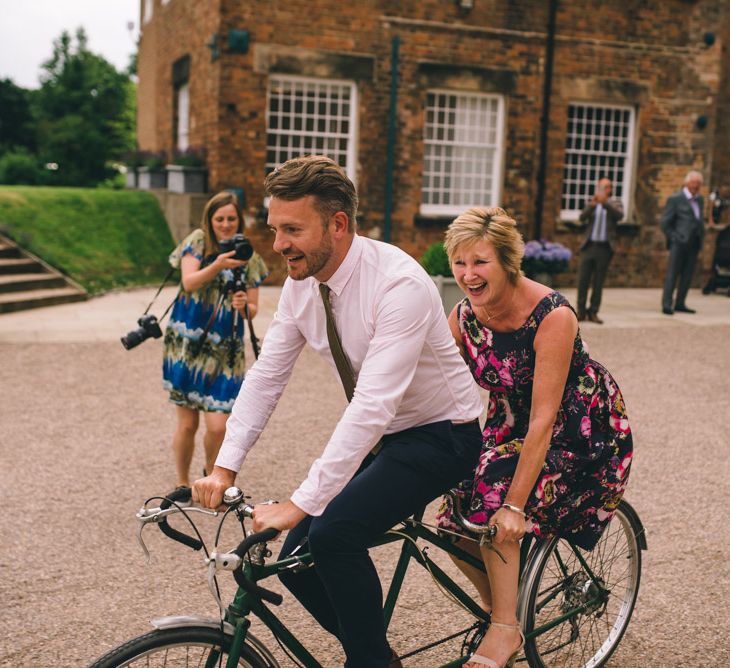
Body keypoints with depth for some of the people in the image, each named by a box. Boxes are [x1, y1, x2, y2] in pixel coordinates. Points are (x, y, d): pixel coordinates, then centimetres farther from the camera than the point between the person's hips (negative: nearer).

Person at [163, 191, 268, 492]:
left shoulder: (249, 258, 6)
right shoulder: (198, 242, 0)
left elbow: (253, 309, 7)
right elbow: (189, 283, -15)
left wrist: (243, 306, -17)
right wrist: (217, 266, -32)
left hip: (224, 351, 1)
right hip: (186, 343, -1)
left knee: (218, 425, -7)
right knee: (187, 424, 2)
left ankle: (211, 473, 24)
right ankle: (183, 484, 24)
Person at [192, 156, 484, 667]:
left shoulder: (400, 284, -30)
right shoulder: (300, 284, -6)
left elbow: (374, 406, -36)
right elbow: (265, 377, -2)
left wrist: (301, 503, -37)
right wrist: (225, 467, -13)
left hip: (439, 436, -7)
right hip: (376, 435, 8)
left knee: (335, 533, -26)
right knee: (298, 560, -1)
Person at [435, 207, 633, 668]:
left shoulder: (552, 315, -29)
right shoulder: (464, 316, -12)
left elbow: (543, 419, -31)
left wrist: (515, 504, -33)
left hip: (579, 430, -5)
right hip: (512, 422, 5)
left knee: (493, 495, -25)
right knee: (458, 516, -13)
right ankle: (500, 609, 10)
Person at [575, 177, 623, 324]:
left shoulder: (615, 203, 10)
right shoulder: (591, 203, 13)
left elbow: (619, 215, -11)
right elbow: (582, 217, -5)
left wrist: (605, 202, -23)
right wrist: (592, 204, -23)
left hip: (605, 248, -1)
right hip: (589, 246, 1)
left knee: (598, 282, 2)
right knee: (583, 280, -3)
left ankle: (593, 312, 8)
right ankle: (581, 311, 3)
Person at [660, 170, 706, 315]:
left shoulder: (700, 199, 15)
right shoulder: (675, 199, -5)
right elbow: (664, 222, -6)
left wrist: (701, 236, 13)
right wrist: (674, 237, -8)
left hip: (694, 244, 6)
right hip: (680, 243, -6)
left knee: (687, 275, 7)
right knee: (672, 274, -5)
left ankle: (680, 304, 14)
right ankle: (666, 304, -4)